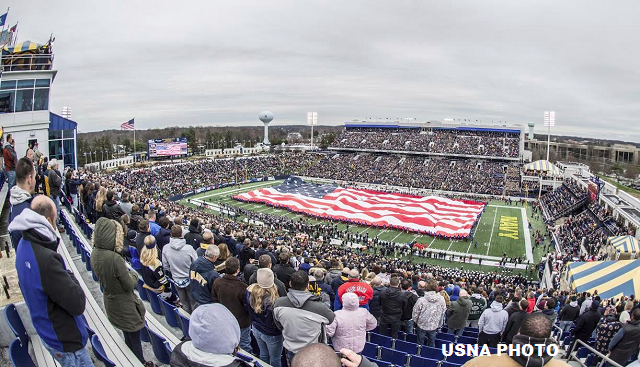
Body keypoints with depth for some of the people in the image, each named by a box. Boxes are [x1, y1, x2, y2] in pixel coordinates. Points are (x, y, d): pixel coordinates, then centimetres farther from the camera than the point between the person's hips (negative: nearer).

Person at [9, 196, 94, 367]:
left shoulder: (24, 245, -3)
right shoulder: (45, 259, -33)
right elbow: (78, 304, -29)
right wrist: (69, 276, -13)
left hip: (47, 331, 9)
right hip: (64, 340, -9)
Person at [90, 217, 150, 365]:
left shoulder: (95, 254, -9)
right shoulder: (114, 258, -33)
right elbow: (130, 285, -22)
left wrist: (127, 273, 2)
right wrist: (134, 274, -4)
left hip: (110, 302, 8)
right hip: (125, 306, -8)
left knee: (127, 334, 27)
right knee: (134, 337, 13)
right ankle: (140, 362, 31)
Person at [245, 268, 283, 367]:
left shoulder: (250, 290, -19)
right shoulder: (272, 300, -39)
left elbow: (247, 307, 0)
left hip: (255, 329, 6)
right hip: (271, 334, -5)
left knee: (263, 354, 29)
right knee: (275, 359, 20)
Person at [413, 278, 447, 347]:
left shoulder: (421, 300, -27)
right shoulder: (442, 299, -18)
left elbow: (415, 313, -14)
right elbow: (442, 313, -4)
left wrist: (415, 321, 8)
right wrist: (439, 325, 13)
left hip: (422, 325, -2)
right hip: (434, 326, 2)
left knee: (420, 343, 19)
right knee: (432, 343, 24)